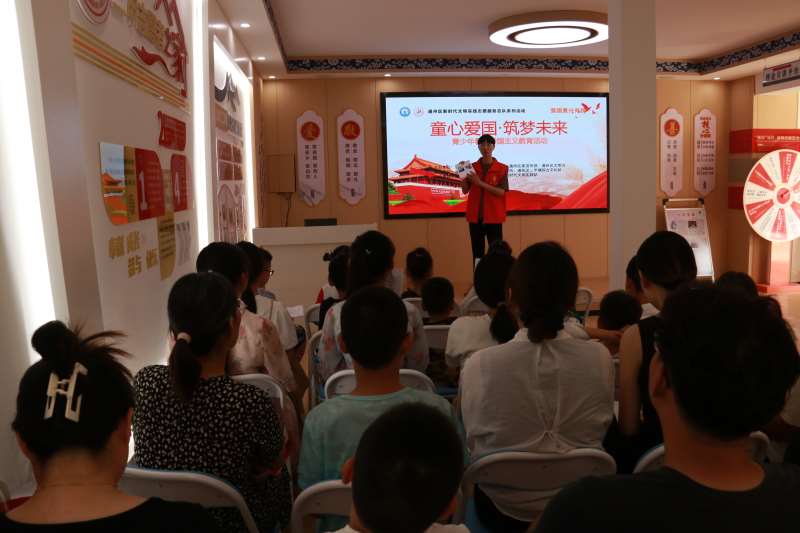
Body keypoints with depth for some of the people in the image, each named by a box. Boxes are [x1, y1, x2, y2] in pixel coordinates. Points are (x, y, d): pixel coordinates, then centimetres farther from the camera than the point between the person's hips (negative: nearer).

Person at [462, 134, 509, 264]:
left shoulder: (502, 168, -2)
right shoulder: (472, 167, 6)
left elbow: (501, 192, -12)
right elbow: (465, 191, 5)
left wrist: (480, 183, -18)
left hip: (494, 217, -2)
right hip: (475, 216, 3)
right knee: (477, 253, 7)